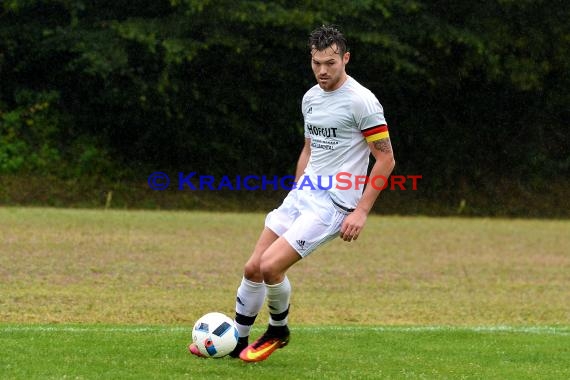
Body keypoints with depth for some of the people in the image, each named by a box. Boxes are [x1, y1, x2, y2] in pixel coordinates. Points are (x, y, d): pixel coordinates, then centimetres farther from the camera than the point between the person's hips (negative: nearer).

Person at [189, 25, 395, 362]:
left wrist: (361, 211, -16)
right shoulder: (311, 97, 10)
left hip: (332, 204, -8)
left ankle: (278, 331, 9)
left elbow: (386, 159, -13)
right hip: (300, 195, 8)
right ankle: (236, 341, 20)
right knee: (253, 268, 4)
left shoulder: (361, 101, -14)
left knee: (271, 266, -17)